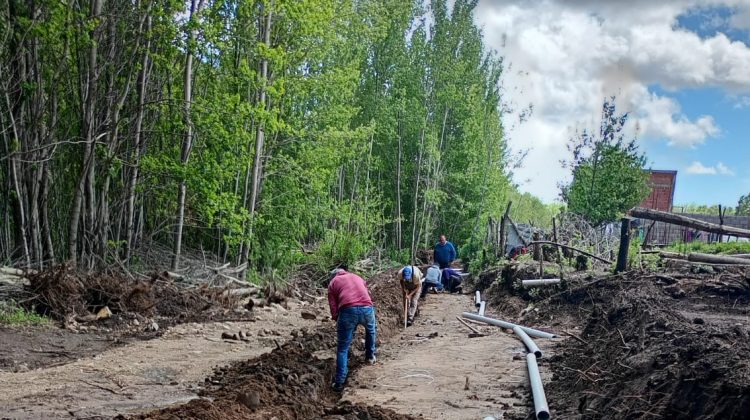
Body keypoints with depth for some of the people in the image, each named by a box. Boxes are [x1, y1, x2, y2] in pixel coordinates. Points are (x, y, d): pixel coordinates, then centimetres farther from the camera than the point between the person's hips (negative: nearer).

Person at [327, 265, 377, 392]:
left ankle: (339, 382, 5)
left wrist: (338, 321, 26)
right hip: (367, 308, 3)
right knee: (371, 330, 37)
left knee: (343, 348, 8)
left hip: (347, 310, -2)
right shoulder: (357, 277, 33)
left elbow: (333, 308, 15)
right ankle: (370, 356, 49)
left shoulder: (333, 283, 23)